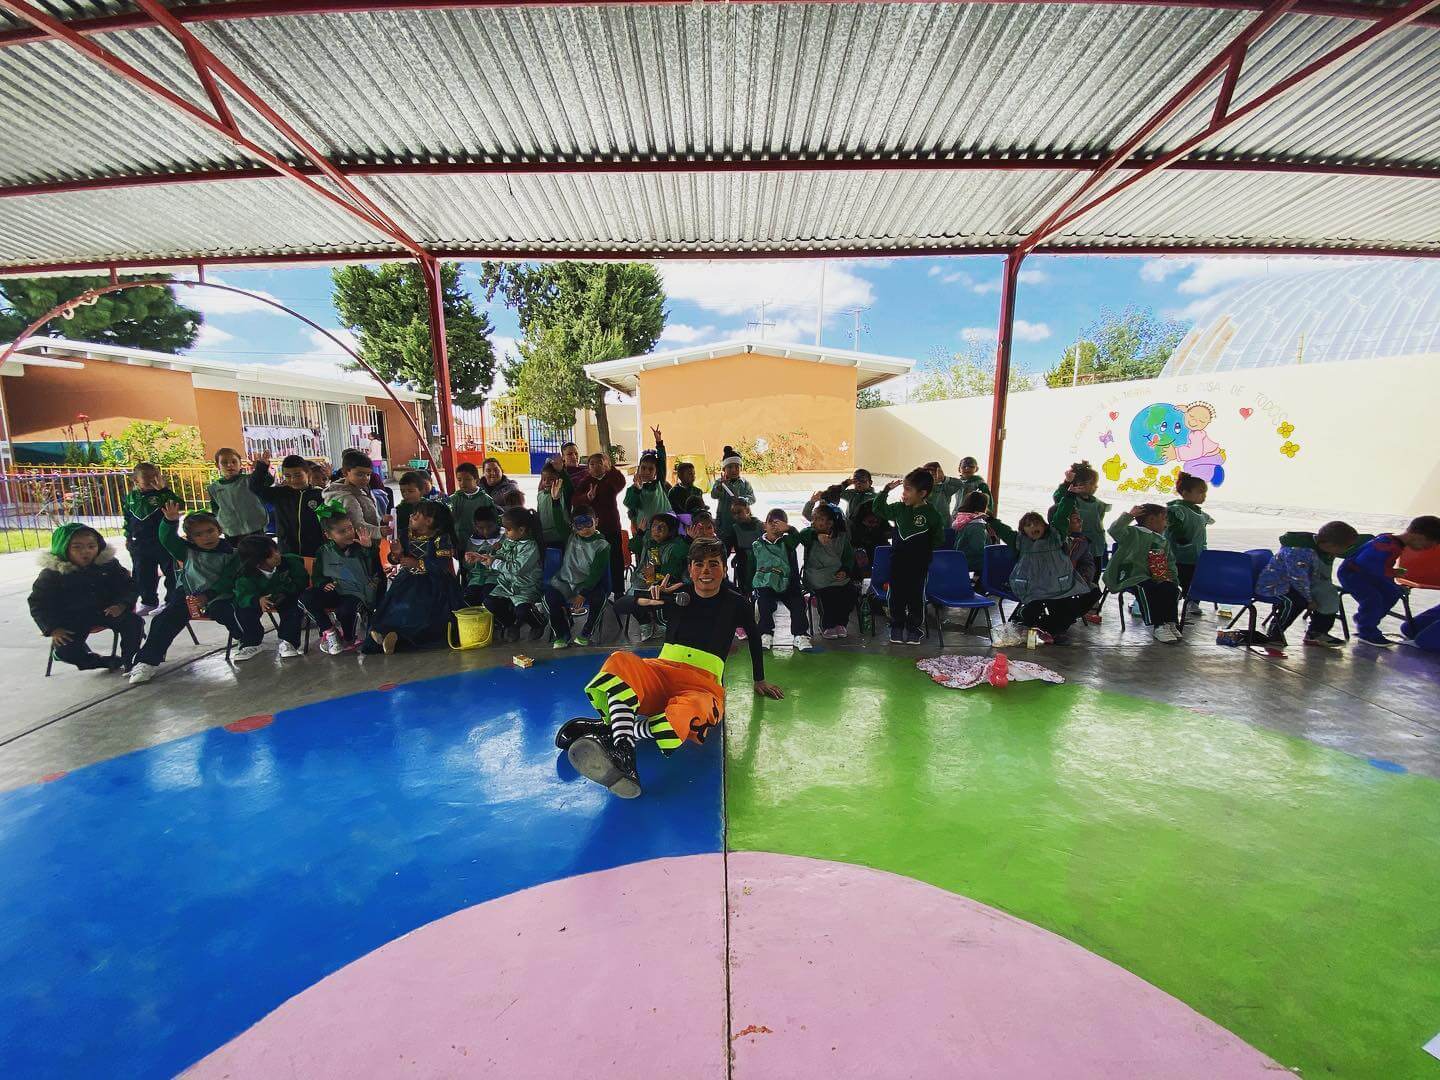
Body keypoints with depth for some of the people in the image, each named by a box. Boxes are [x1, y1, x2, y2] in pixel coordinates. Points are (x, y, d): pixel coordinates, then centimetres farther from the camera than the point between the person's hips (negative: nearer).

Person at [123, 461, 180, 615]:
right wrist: (128, 537, 16)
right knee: (143, 575, 13)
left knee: (171, 572, 4)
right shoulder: (131, 496, 5)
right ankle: (149, 602, 27)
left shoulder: (163, 493, -8)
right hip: (140, 543, 5)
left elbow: (178, 504, -28)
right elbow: (127, 518, 15)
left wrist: (162, 489, -32)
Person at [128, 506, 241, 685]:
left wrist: (207, 596, -25)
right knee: (165, 619, -16)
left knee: (223, 610, -32)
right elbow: (167, 539, -17)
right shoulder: (187, 551, 1)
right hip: (187, 594, 3)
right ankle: (147, 660, -7)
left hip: (217, 594, -3)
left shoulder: (229, 553, -6)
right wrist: (170, 521, -38)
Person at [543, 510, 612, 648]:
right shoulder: (570, 538, 8)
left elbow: (596, 574, -11)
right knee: (549, 596, -26)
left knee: (599, 598, -32)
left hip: (588, 584, -2)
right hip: (564, 582, 3)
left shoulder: (602, 546, -4)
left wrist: (582, 594, -19)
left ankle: (586, 634, -8)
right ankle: (562, 635, -6)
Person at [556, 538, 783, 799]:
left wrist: (759, 681, 28)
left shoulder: (736, 604, 6)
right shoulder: (677, 594, 8)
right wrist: (645, 600, -14)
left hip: (703, 685, -1)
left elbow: (754, 639, 24)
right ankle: (624, 753, -39)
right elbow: (619, 607, 7)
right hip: (661, 671, 2)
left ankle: (610, 728, -27)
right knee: (619, 661, -33)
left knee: (692, 715, -41)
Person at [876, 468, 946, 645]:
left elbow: (939, 539, -2)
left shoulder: (932, 514, -10)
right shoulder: (899, 508, -1)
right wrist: (886, 490, -1)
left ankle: (915, 628, 24)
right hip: (898, 560, 3)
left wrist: (924, 548, -8)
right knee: (896, 594, 9)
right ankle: (897, 627, 23)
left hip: (919, 564, -3)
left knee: (915, 595, 8)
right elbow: (879, 509, 9)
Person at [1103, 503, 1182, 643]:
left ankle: (1170, 623, -7)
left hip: (1157, 579, 7)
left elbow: (1170, 563, 25)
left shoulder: (1164, 542, 23)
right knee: (1146, 589, -34)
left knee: (1172, 589, -20)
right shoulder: (1133, 533, -1)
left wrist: (1171, 576, 9)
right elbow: (1115, 530, -20)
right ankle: (1156, 626, -26)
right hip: (1134, 577, -7)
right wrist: (1129, 515, -21)